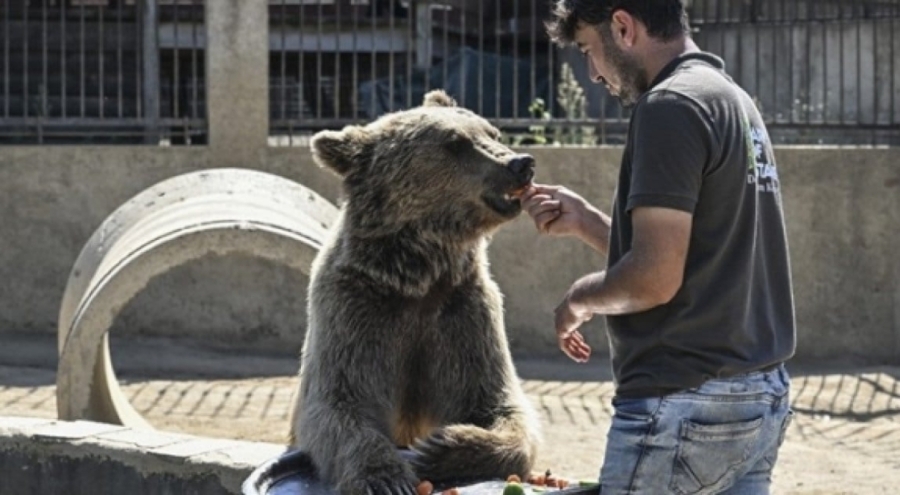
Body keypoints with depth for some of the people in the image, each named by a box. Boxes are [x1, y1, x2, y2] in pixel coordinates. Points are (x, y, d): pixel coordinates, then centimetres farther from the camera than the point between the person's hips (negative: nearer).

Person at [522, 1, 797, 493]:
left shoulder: (671, 106, -13)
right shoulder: (734, 101, 16)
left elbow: (656, 278, -19)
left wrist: (581, 296, -1)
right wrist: (584, 220, 17)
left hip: (688, 405, -9)